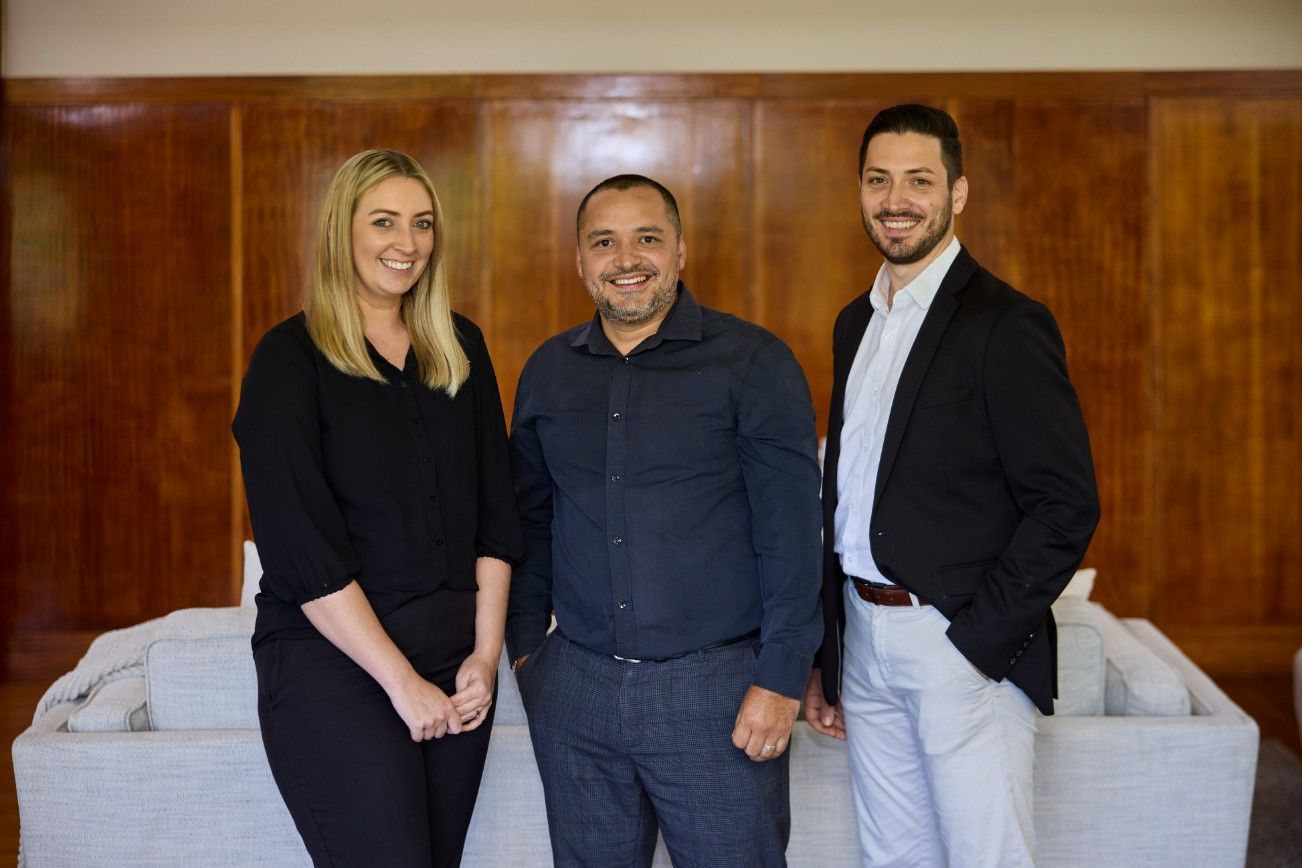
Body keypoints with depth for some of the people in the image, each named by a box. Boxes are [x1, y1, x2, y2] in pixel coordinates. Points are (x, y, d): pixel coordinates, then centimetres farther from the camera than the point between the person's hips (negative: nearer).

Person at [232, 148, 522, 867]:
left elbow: (495, 511, 10)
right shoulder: (291, 358, -6)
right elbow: (303, 547, -12)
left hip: (454, 655, 5)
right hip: (329, 655, -5)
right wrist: (401, 680, -13)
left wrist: (486, 653, 0)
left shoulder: (459, 348, 10)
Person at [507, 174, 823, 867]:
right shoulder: (547, 372, 10)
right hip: (574, 688, 4)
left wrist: (781, 678, -12)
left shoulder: (752, 361, -5)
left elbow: (790, 528, -8)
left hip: (717, 685, -4)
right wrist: (525, 648, 11)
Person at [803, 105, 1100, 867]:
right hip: (864, 641, 7)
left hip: (964, 645, -7)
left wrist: (977, 640, -16)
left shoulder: (1005, 324, -11)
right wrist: (823, 652, 14)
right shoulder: (857, 322, 12)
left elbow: (1067, 504, -14)